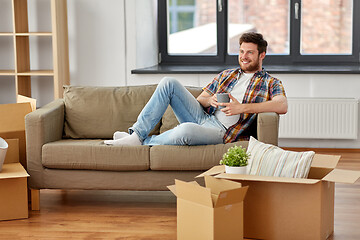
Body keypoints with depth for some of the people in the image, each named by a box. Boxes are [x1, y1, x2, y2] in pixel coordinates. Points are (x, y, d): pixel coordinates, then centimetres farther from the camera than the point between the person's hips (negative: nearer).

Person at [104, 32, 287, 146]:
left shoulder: (270, 83, 6)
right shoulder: (226, 75, 23)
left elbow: (282, 106, -16)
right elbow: (199, 100, 21)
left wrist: (242, 107, -22)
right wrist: (210, 100, -5)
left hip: (221, 131, -6)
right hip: (202, 117, 6)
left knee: (186, 130, -40)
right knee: (168, 83, -11)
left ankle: (143, 142, -14)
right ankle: (137, 133, -16)